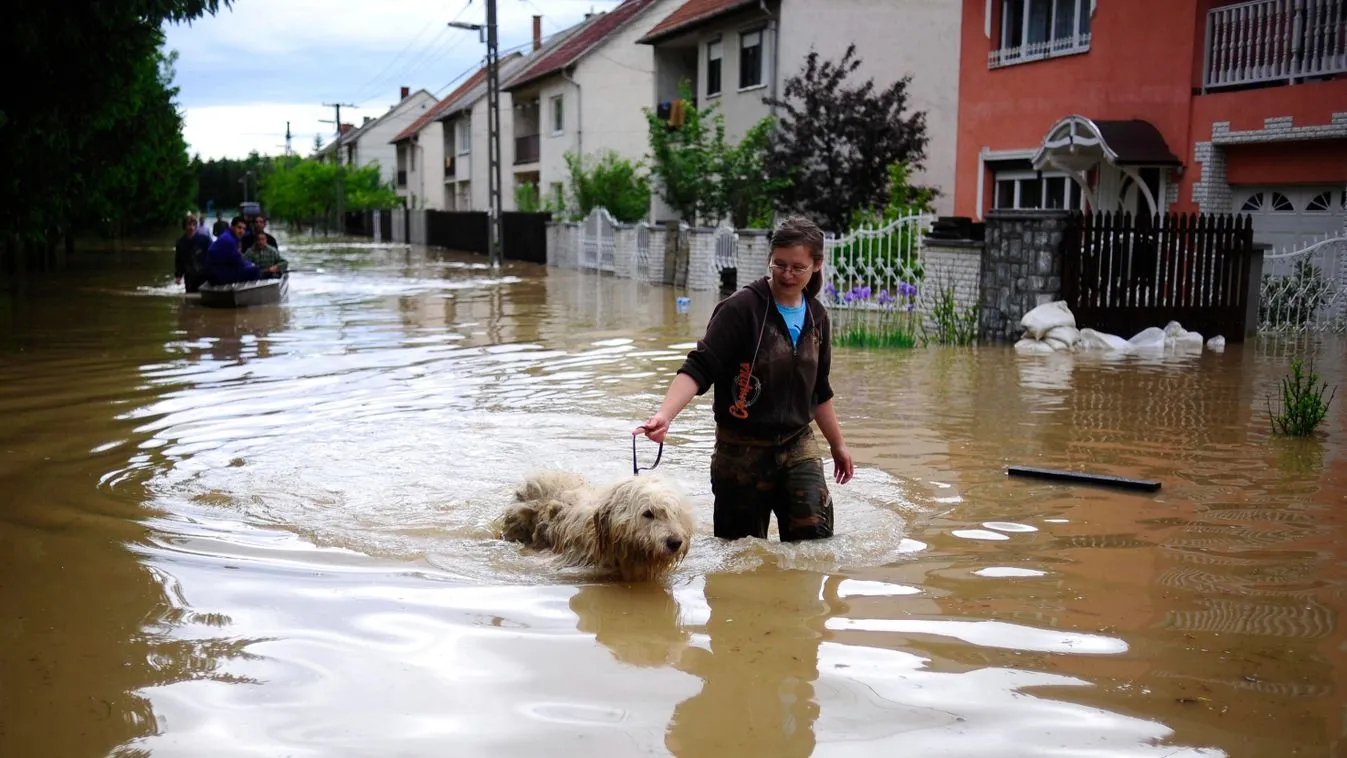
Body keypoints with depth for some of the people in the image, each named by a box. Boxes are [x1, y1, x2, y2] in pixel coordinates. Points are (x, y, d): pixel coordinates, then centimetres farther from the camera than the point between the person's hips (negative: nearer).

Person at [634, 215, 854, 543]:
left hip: (798, 445, 5)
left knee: (815, 538, -9)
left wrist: (838, 444, 24)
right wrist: (664, 414, -37)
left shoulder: (816, 316, 7)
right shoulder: (742, 308, -14)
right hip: (742, 451, -4)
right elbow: (699, 368, -21)